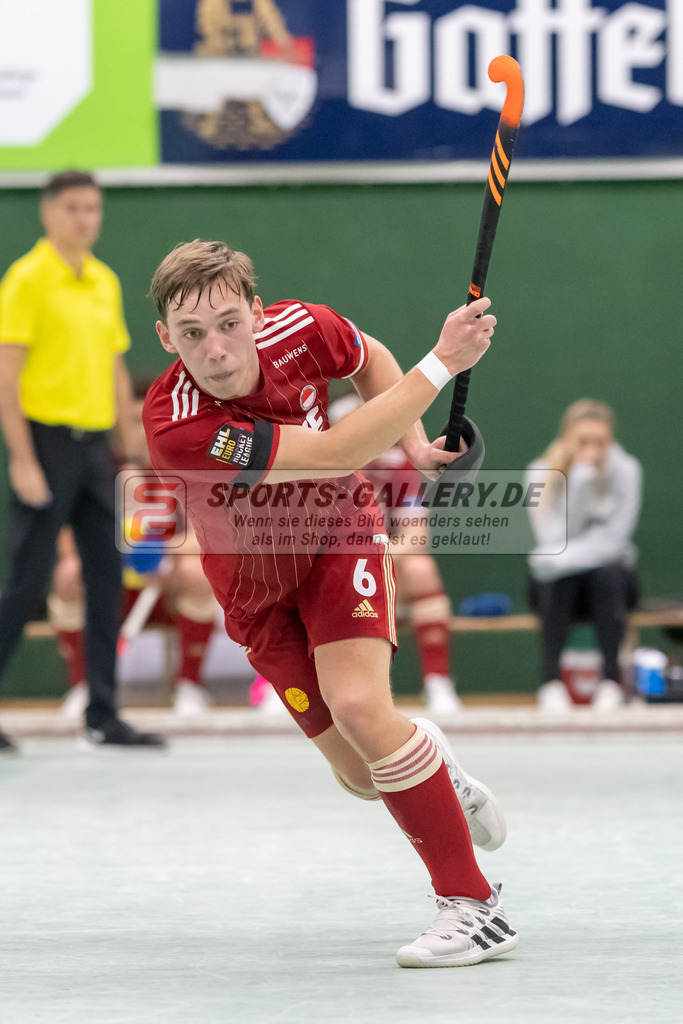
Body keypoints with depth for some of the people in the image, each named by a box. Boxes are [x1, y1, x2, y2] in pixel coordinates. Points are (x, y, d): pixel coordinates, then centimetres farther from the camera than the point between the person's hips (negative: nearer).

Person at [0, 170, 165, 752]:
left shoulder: (105, 282, 14)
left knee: (107, 582, 4)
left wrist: (129, 450, 13)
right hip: (47, 441, -7)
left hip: (94, 445, 7)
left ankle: (103, 719, 9)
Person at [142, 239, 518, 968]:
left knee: (359, 705, -25)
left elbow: (370, 359, 4)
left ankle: (474, 907, -19)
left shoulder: (298, 329, -24)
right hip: (258, 590, 0)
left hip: (338, 537, 0)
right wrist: (443, 362, -36)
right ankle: (436, 768, 42)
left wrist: (413, 442, -9)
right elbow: (337, 453, -39)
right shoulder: (175, 427, -36)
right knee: (363, 775, 3)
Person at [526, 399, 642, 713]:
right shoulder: (540, 473, -10)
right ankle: (551, 681, -36)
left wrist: (565, 556, -29)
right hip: (558, 585, 0)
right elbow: (553, 540, -21)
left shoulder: (625, 470, -10)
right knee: (556, 574, -34)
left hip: (611, 574, 0)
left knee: (607, 573, -34)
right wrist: (578, 481, -29)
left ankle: (611, 680, -33)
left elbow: (613, 541, -16)